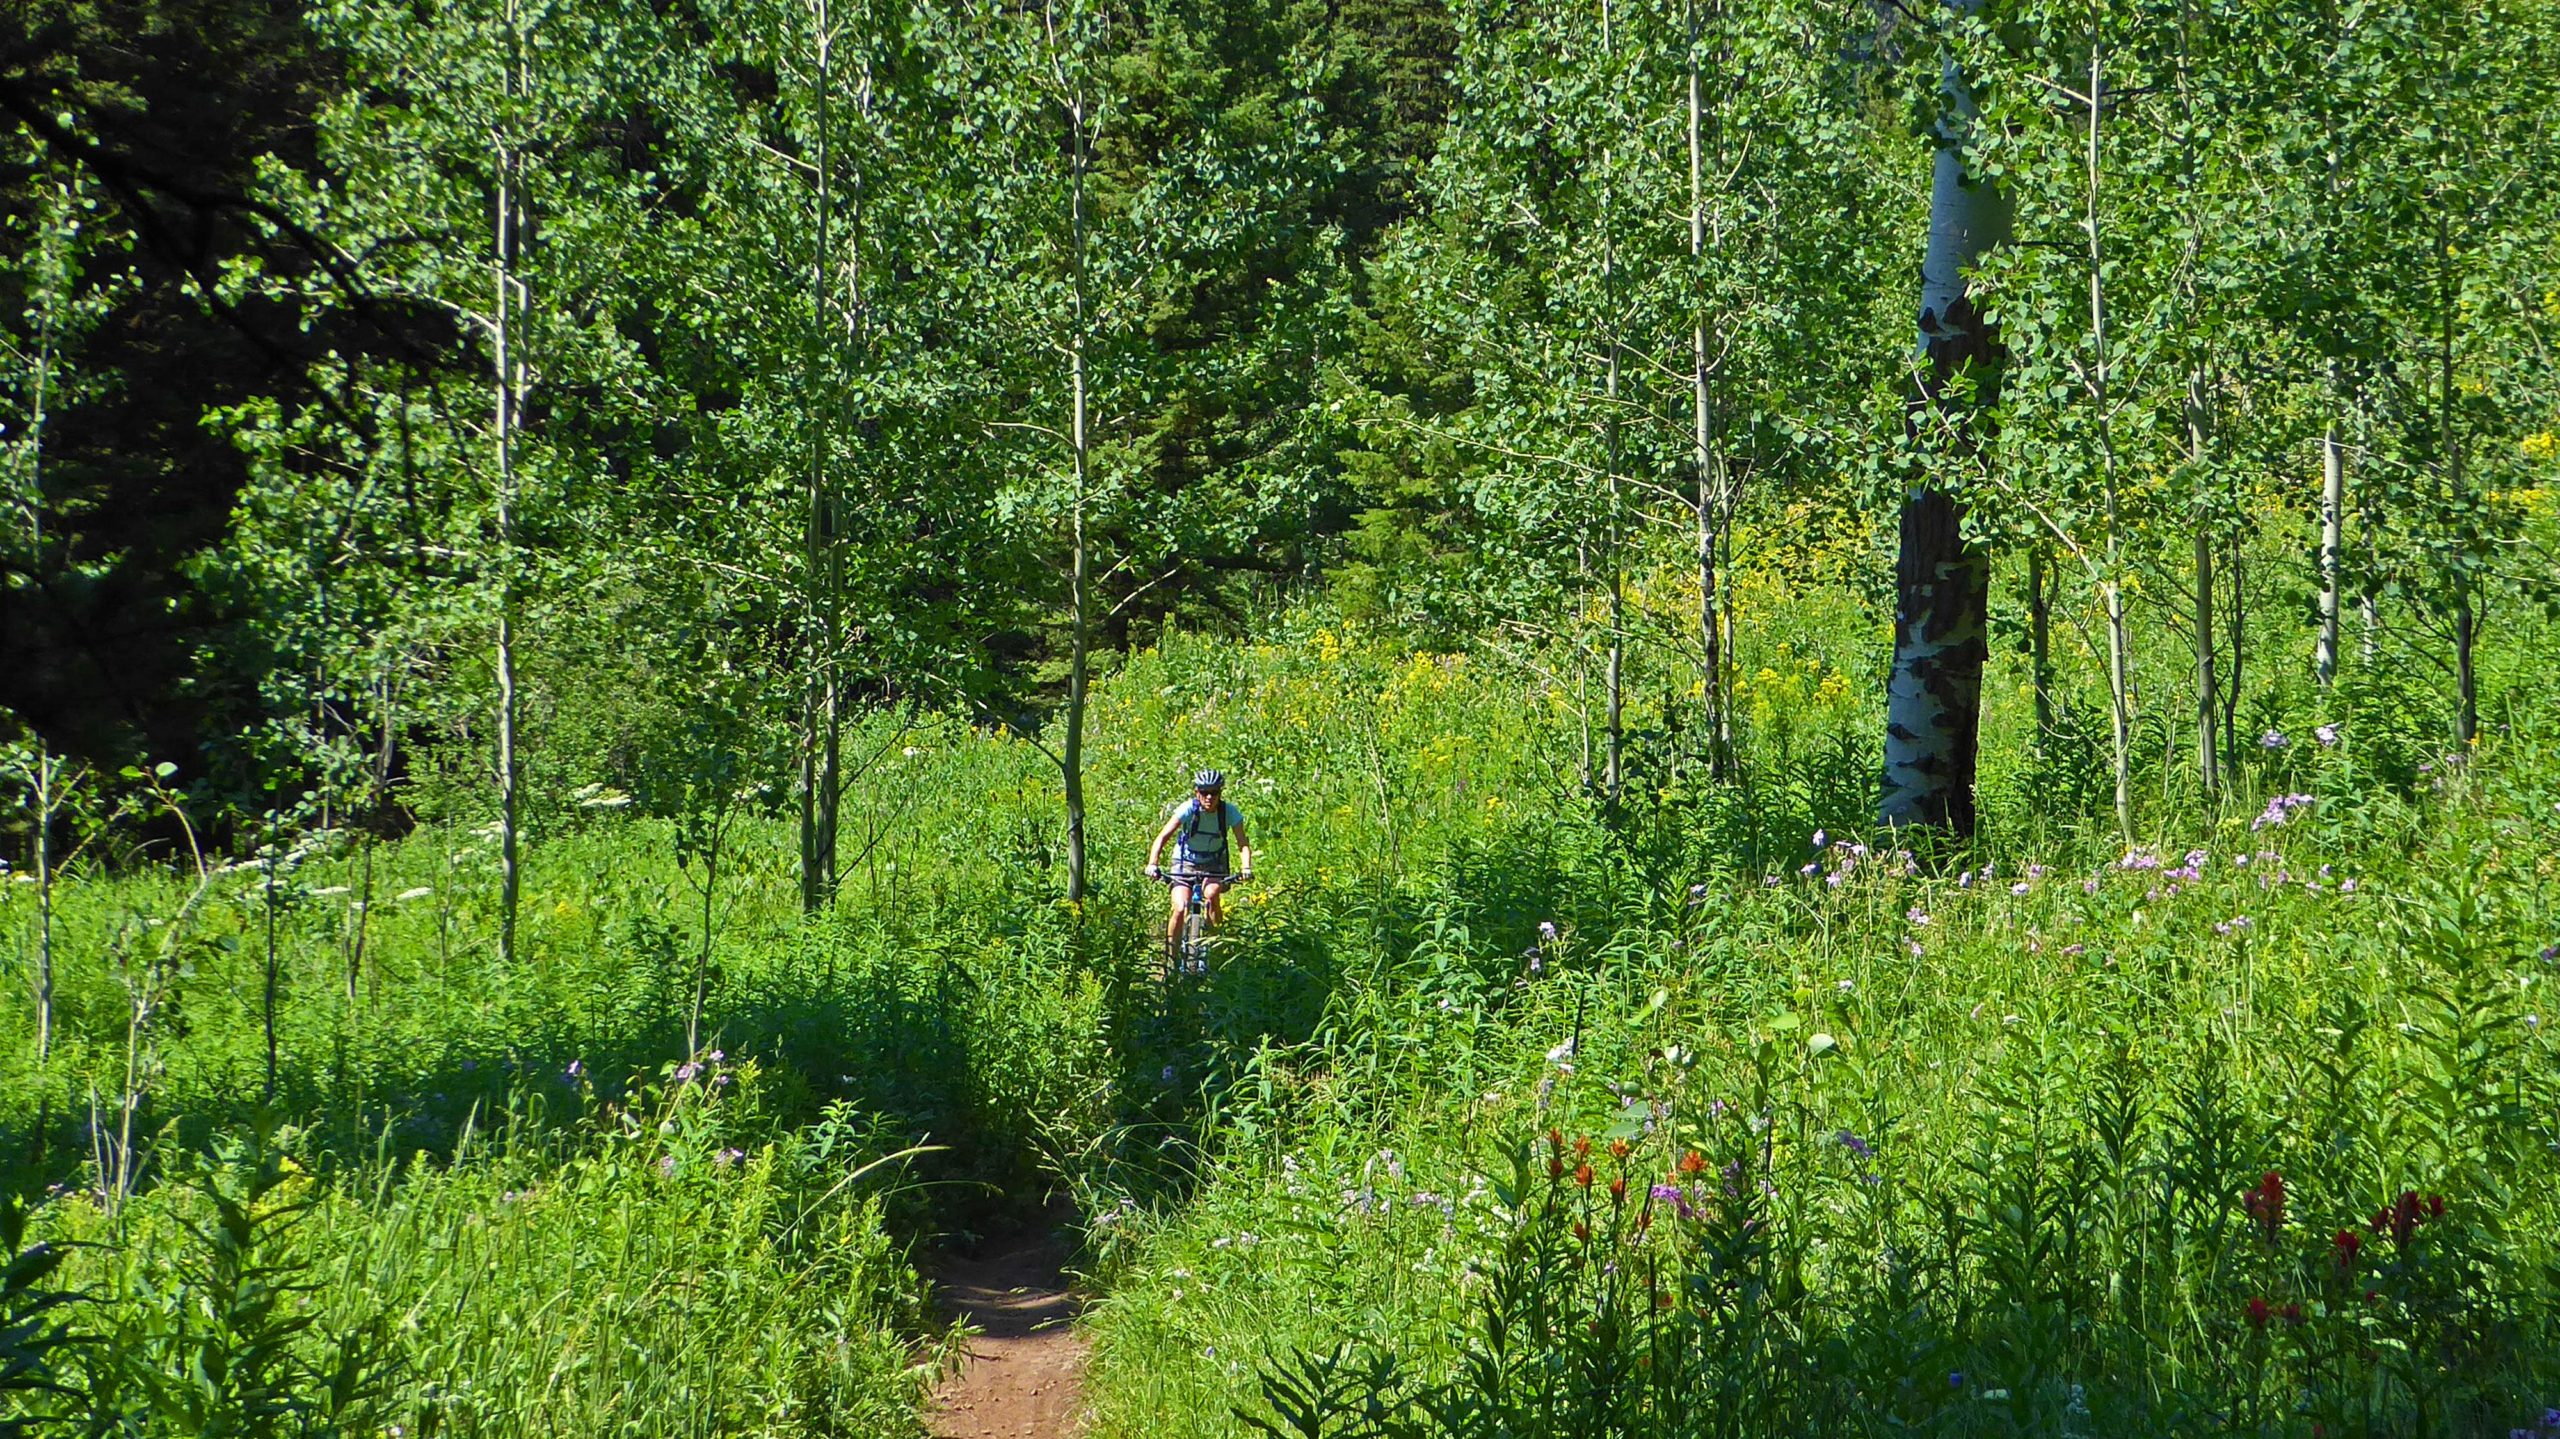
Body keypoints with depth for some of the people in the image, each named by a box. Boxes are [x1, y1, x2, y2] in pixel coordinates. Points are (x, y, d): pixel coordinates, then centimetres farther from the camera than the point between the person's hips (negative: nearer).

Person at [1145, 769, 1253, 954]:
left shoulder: (1230, 812, -16)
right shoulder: (1188, 809, -21)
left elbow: (1243, 844, -22)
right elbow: (1163, 837, -28)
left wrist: (1245, 867, -42)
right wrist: (1152, 864, -43)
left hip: (1214, 865, 1)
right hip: (1185, 863, -1)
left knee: (1211, 895, -30)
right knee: (1180, 909, -19)